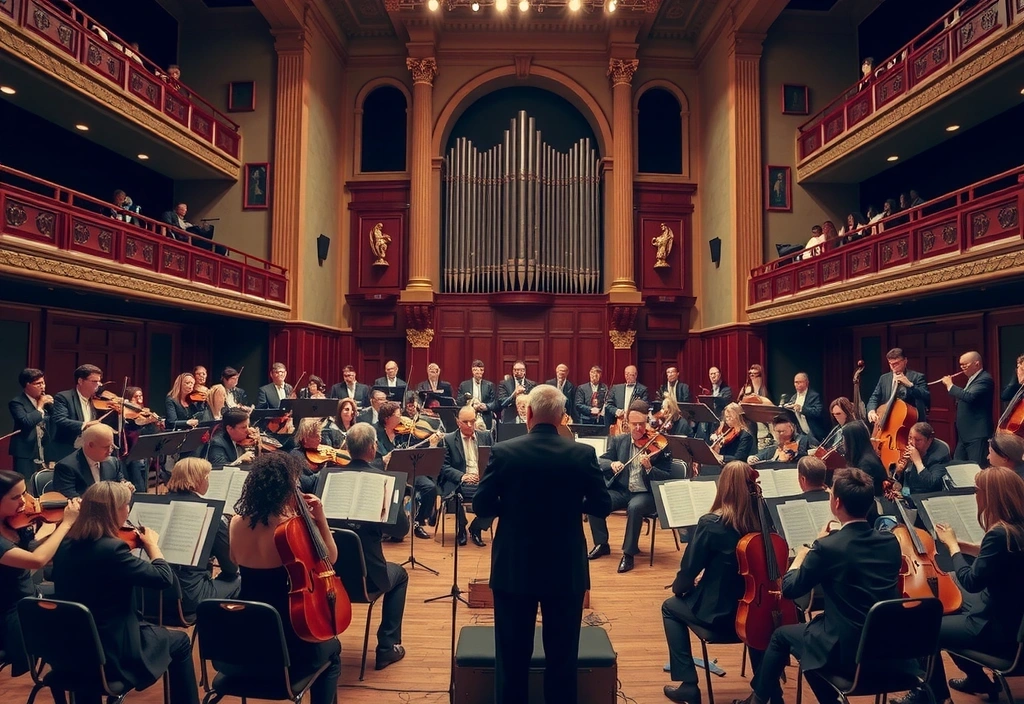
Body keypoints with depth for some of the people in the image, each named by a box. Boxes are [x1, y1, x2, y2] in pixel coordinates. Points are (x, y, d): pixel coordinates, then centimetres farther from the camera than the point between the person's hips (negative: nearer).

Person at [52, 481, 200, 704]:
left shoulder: (65, 544, -3)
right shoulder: (111, 548, -27)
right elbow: (164, 578, -21)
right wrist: (152, 544, -6)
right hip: (110, 653, -8)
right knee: (180, 642, 14)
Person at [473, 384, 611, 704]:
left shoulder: (503, 452, -13)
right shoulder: (583, 454, -10)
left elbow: (482, 505, -7)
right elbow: (602, 506, -3)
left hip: (514, 569, 0)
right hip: (566, 570, 1)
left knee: (512, 657, 15)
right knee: (563, 657, 15)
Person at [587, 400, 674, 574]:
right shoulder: (618, 440, 5)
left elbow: (667, 478, -10)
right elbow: (600, 461, 5)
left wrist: (649, 468, -29)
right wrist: (611, 464, -18)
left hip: (646, 494, -4)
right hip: (621, 490, 4)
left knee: (635, 507, -37)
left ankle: (628, 553, -19)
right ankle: (602, 544, 2)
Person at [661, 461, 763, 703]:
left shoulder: (710, 523, -22)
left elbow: (689, 568, -14)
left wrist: (679, 588, 10)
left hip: (718, 612, -5)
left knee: (670, 607, 22)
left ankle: (688, 684, 16)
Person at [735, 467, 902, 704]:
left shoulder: (827, 547, -20)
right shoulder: (891, 542, -3)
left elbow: (790, 589, -7)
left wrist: (802, 554, 8)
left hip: (846, 652, -5)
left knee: (782, 635, 20)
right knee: (818, 623, 30)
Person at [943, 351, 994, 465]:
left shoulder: (985, 379, -13)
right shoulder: (972, 378, 17)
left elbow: (970, 397, -29)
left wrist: (950, 385, -19)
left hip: (977, 434, -10)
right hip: (965, 434, 10)